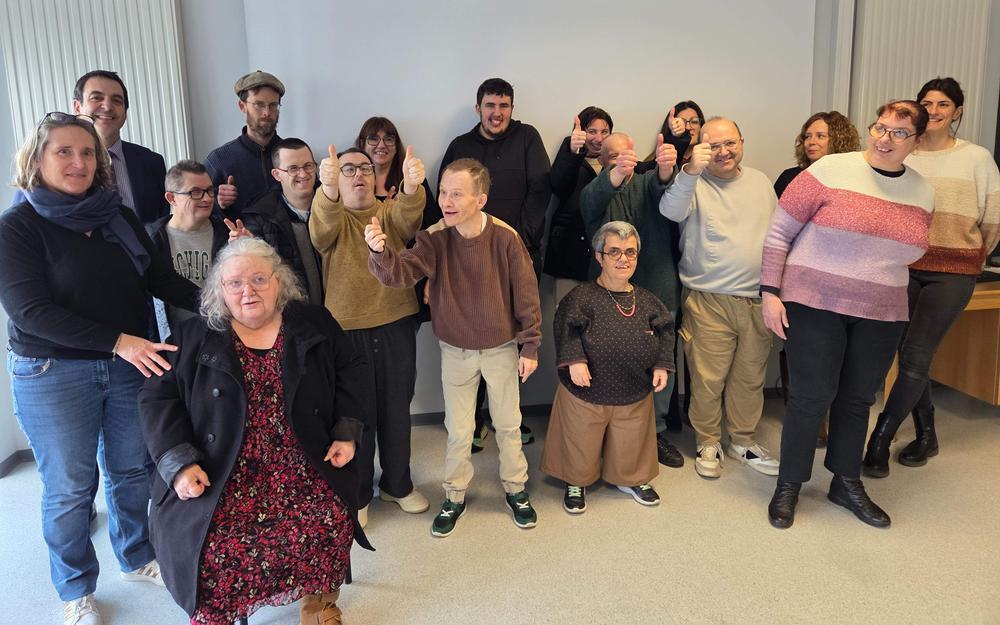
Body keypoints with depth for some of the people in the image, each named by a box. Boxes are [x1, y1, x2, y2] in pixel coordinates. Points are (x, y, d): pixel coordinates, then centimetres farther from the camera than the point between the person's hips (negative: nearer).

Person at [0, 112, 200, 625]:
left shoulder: (119, 217, 5)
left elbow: (160, 278, 4)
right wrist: (118, 340, -25)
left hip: (130, 364, 4)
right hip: (53, 375, -4)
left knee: (130, 470, 16)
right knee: (69, 486, 8)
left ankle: (136, 559, 39)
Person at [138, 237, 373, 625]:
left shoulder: (315, 324, 8)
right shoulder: (194, 339, 5)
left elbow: (351, 373, 11)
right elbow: (159, 399, 2)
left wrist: (346, 433, -1)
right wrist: (179, 463, -11)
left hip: (305, 470, 1)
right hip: (222, 478, 0)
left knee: (328, 526, -21)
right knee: (217, 543, -23)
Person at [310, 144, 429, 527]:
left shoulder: (392, 211, 6)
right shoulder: (331, 215, 0)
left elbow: (409, 218, -19)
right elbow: (322, 228, -25)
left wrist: (411, 185, -42)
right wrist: (328, 189, -48)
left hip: (396, 325, 3)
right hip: (347, 329, -2)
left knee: (396, 408, 15)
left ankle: (397, 484, 34)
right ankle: (356, 494, 26)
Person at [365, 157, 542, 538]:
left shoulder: (505, 238, -19)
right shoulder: (435, 238, -15)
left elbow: (526, 294, -10)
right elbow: (402, 273, -29)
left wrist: (530, 346, -6)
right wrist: (380, 251, -51)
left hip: (502, 347, -1)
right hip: (455, 350, 1)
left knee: (508, 424, 16)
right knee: (458, 430, 13)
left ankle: (515, 490, 38)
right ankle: (455, 497, 34)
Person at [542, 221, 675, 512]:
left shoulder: (647, 301, 0)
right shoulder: (582, 297, -15)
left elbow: (665, 333, 10)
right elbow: (566, 329, -19)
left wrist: (662, 365, 1)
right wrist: (574, 359, -30)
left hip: (635, 396, 4)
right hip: (586, 394, -4)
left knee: (630, 447, 21)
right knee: (581, 447, 15)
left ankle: (631, 480, 50)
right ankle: (576, 483, 42)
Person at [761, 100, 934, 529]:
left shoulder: (923, 193, 6)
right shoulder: (830, 171, -9)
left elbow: (906, 252, 19)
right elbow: (778, 233, -8)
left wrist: (882, 291, 13)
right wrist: (770, 293, -12)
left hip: (880, 316, 5)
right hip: (814, 305, -4)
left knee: (857, 400, 13)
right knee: (811, 396, -2)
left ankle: (847, 484, 30)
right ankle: (788, 486, 15)